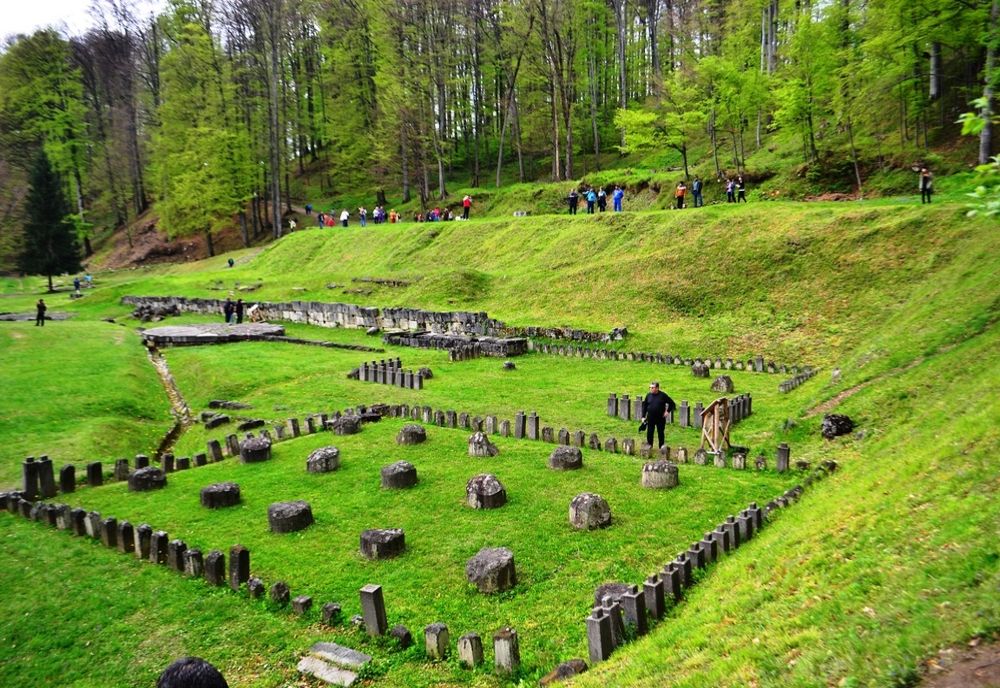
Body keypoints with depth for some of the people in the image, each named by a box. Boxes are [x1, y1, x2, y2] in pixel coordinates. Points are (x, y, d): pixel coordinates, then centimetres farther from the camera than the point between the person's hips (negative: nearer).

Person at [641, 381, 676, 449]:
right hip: (650, 418, 2)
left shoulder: (663, 395, -6)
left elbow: (672, 403, 2)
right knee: (649, 433, 4)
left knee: (660, 433, 8)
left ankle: (661, 447, 19)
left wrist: (668, 411, -6)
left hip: (661, 418, -2)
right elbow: (644, 406, 8)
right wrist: (643, 416, 4)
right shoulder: (648, 395, 2)